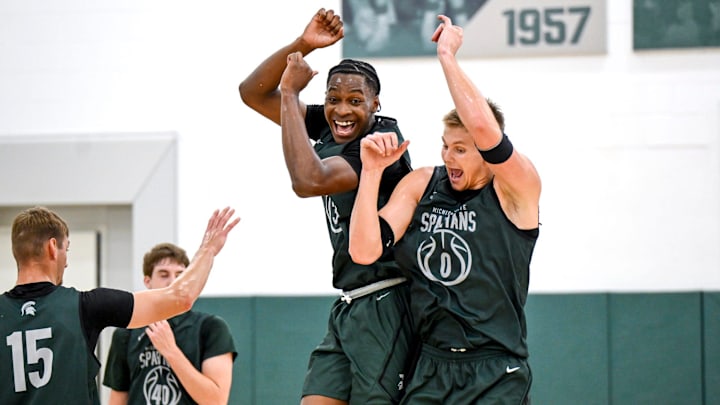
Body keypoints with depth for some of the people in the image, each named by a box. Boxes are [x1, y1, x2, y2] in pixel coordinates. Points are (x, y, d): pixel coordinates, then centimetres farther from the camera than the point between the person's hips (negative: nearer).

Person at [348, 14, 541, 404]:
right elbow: (364, 251, -4)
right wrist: (372, 170, -11)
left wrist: (447, 55, -21)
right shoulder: (420, 185, 6)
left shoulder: (515, 188, -8)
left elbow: (484, 128, -29)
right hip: (431, 367, 5)